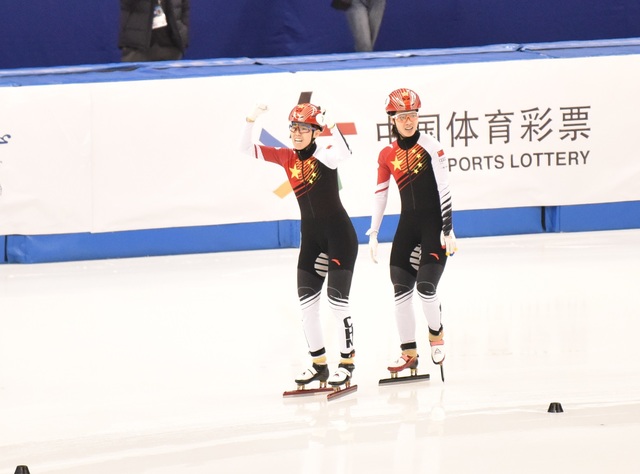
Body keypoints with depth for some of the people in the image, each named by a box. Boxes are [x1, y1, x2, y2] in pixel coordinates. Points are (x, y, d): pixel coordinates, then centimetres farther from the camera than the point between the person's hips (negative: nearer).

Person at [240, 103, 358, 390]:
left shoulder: (323, 155, -13)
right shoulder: (287, 158, 3)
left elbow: (343, 153, -36)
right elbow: (247, 149, 1)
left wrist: (330, 125, -44)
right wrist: (251, 121, -13)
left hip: (339, 234, -6)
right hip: (310, 237, 6)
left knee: (337, 299, -7)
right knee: (306, 301, 5)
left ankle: (347, 362, 4)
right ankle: (319, 363, 16)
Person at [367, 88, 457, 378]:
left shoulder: (431, 147, -9)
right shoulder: (387, 155, 4)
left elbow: (444, 189, -11)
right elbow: (380, 195, 11)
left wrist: (448, 230, -14)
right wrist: (373, 234, 10)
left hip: (433, 223, -4)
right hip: (407, 224, 5)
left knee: (425, 286, -13)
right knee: (401, 289, -2)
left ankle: (436, 334, 16)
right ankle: (409, 353, 6)